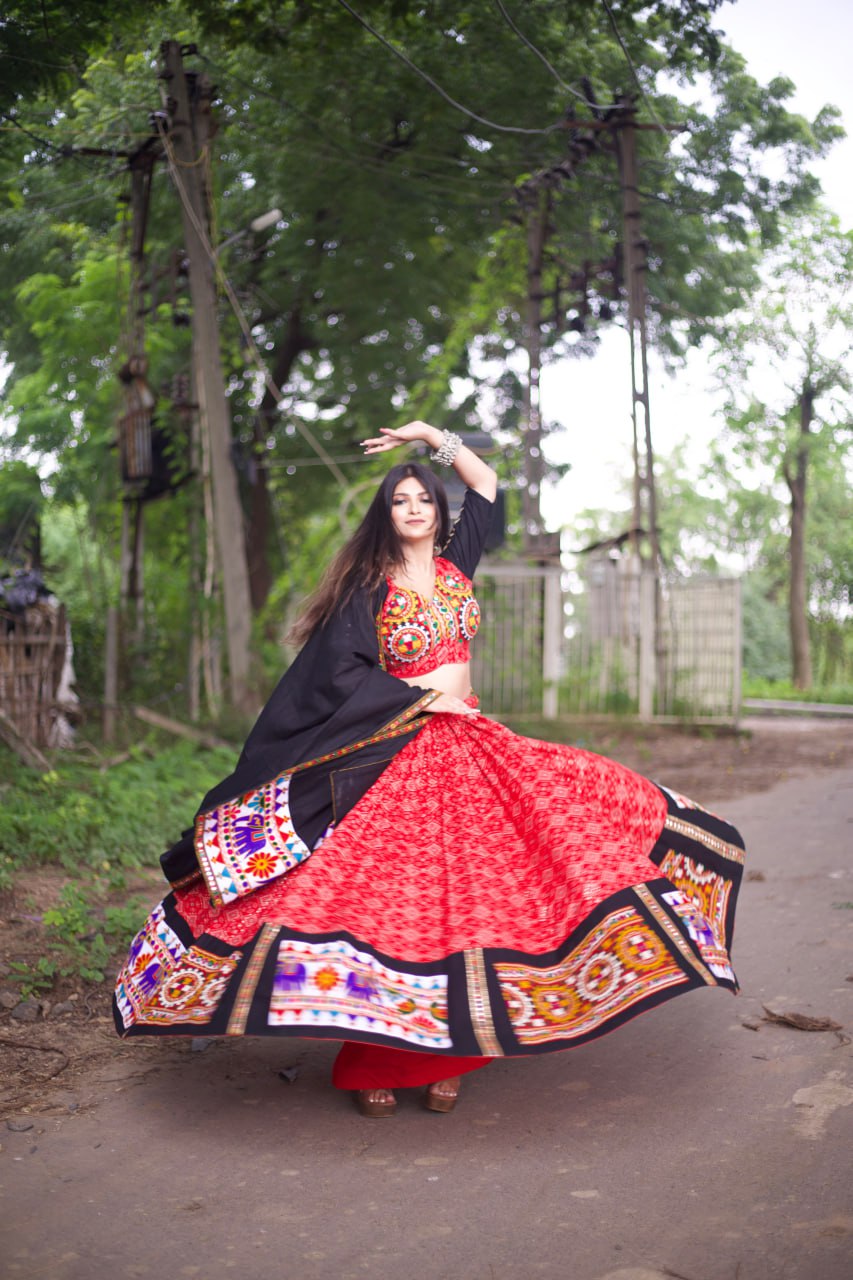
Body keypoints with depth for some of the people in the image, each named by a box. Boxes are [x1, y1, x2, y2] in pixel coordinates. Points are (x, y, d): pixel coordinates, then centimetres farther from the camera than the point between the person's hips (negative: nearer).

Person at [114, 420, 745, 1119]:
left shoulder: (455, 563, 11)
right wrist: (424, 698, -11)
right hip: (392, 759, -5)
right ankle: (375, 1060, 3)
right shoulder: (368, 586, -3)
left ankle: (441, 1054, 7)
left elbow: (486, 482, 21)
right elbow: (341, 672, -11)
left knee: (462, 898, -2)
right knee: (387, 902, -8)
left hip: (469, 749, 5)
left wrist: (431, 435, 16)